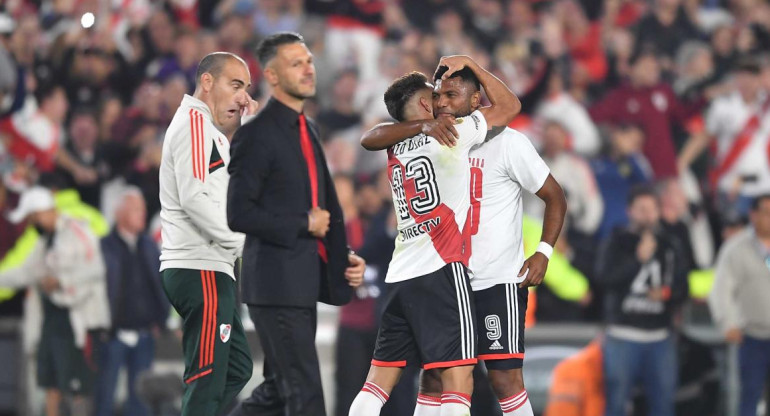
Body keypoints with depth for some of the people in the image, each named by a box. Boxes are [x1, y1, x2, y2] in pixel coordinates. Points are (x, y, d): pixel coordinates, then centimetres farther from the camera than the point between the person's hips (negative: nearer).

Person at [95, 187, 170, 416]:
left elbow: (161, 285, 13)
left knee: (140, 397, 7)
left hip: (144, 335, 4)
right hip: (114, 335, -4)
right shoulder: (105, 247, -5)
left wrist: (160, 321, 4)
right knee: (105, 395, -1)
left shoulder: (149, 246, 10)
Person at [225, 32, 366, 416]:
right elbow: (239, 214, -19)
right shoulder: (257, 135, -12)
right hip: (276, 285, -9)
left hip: (304, 283, 9)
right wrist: (304, 224, -14)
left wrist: (343, 257, 8)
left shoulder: (306, 130, 15)